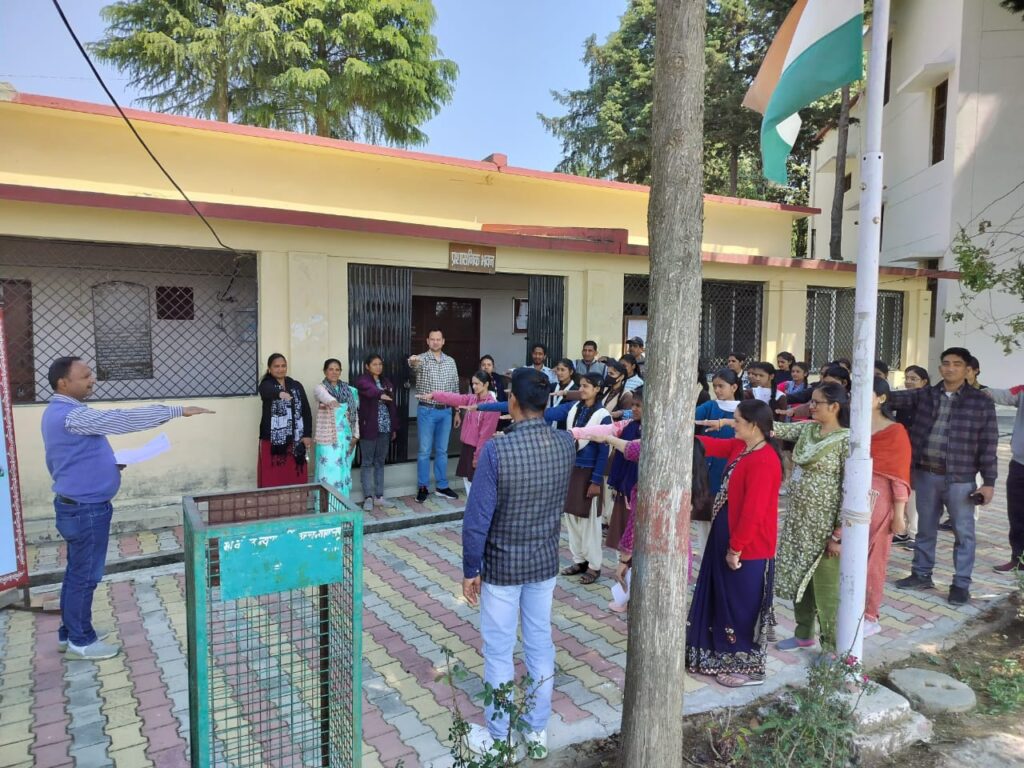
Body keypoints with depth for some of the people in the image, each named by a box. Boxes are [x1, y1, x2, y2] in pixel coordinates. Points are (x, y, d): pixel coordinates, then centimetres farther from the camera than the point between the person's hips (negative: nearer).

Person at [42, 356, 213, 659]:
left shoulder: (59, 412, 11)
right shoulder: (71, 415, -23)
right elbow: (122, 419, -31)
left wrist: (110, 464, 11)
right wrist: (177, 411, -31)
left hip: (77, 504, 10)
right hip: (85, 508, -10)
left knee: (77, 572, 19)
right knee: (85, 574, 2)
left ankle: (70, 632, 31)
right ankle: (80, 641, 15)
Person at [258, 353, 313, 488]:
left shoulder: (296, 386, 11)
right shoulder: (266, 384, -1)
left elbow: (306, 411, 9)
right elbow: (268, 392, -27)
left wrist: (307, 435, -1)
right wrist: (280, 393, -49)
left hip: (295, 440, 3)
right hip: (273, 440, -3)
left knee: (296, 479, 4)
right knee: (273, 480, -4)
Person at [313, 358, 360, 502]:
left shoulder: (349, 390, 10)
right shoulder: (320, 388, -2)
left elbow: (355, 414, 10)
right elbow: (324, 395, -25)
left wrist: (355, 435, 5)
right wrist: (331, 400, -42)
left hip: (346, 437, 5)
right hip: (328, 438, -4)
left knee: (344, 471, 9)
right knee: (328, 472, -7)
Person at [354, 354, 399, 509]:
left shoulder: (387, 382, 15)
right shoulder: (362, 381, -5)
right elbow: (369, 390, -30)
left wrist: (394, 428, 12)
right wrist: (380, 395, -50)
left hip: (385, 428, 6)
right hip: (369, 428, -6)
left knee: (380, 462, 10)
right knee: (367, 463, -1)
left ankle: (379, 497, 15)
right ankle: (368, 497, 3)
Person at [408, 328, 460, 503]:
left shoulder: (450, 362, 8)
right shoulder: (422, 359, -5)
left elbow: (455, 387, 12)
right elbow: (414, 366, -31)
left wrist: (457, 411, 10)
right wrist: (412, 362, -56)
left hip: (445, 411, 4)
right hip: (426, 411, -3)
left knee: (442, 450, 11)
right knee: (424, 450, 3)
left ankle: (441, 486, 20)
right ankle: (422, 487, 13)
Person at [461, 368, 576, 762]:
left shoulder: (497, 449, -24)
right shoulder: (566, 443, -9)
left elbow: (477, 518, -20)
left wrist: (470, 570, -8)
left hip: (502, 565, -5)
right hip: (546, 560, 5)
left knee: (499, 653, 11)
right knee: (540, 646, 18)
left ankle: (498, 739, 27)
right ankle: (538, 732, 33)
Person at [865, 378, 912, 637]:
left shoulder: (895, 431, -7)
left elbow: (900, 476, -7)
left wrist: (899, 514, -9)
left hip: (877, 502, -4)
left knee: (871, 559, 6)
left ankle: (869, 617, 19)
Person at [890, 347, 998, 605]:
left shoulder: (981, 402, -3)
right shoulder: (924, 396, 6)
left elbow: (988, 445, -4)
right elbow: (892, 397, -1)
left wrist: (989, 482, -7)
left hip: (960, 478, -3)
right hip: (926, 474, 3)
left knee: (964, 533, 6)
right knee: (925, 528, 15)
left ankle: (961, 584, 18)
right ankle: (921, 575, 28)